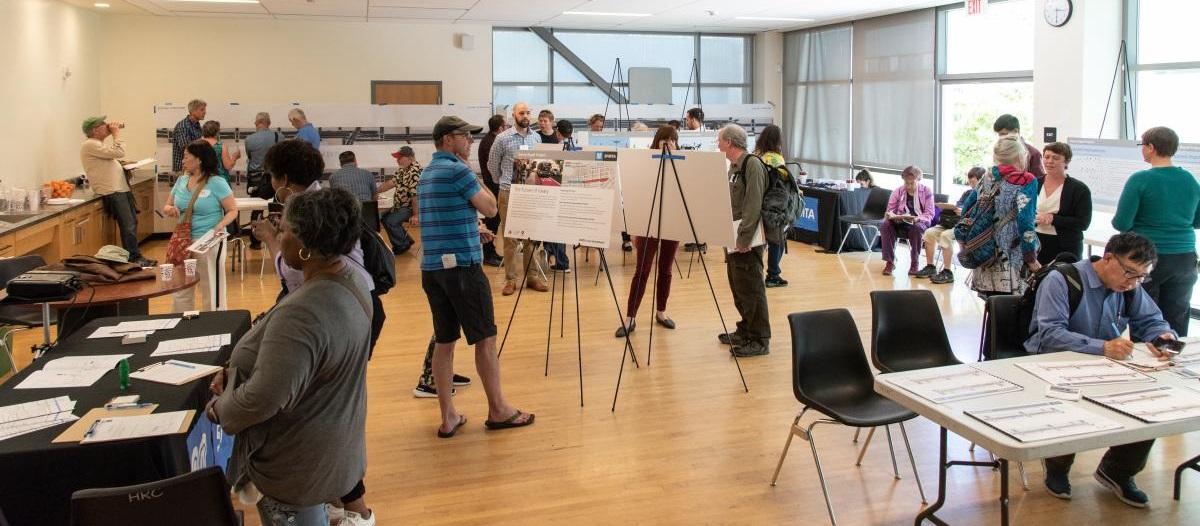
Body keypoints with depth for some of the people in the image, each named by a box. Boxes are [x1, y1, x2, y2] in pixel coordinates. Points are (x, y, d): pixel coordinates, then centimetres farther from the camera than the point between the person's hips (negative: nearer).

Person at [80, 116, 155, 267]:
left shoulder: (97, 144, 21)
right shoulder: (90, 144, -13)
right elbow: (119, 152, -19)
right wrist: (116, 134, -8)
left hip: (121, 189, 11)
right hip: (112, 192, -11)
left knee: (132, 223, 13)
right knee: (128, 226, -10)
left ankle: (135, 256, 20)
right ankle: (134, 259, -3)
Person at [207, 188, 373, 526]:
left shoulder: (301, 314, -33)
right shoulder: (349, 278, -3)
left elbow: (264, 399, -33)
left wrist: (220, 408, -14)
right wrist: (234, 371, -1)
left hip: (297, 466, -9)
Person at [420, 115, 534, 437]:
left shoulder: (426, 175, 15)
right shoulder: (458, 170, -11)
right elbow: (490, 209, -6)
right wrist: (477, 179, 5)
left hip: (432, 267, 8)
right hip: (462, 265, -8)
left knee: (444, 341, 8)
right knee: (485, 338, 3)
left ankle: (448, 417, 10)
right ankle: (498, 410, 13)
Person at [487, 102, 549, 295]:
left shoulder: (536, 137, 8)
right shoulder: (502, 138, -4)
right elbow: (492, 165, 6)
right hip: (509, 193, -3)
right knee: (510, 237, 2)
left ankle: (534, 276, 13)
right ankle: (510, 279, 7)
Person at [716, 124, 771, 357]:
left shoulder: (752, 165, -14)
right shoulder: (733, 167, 14)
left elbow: (753, 205, -20)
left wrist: (744, 239, -22)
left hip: (747, 240, -9)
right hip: (734, 237, 9)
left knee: (750, 288, -5)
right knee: (737, 286, 15)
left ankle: (759, 340, 3)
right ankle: (745, 331, 27)